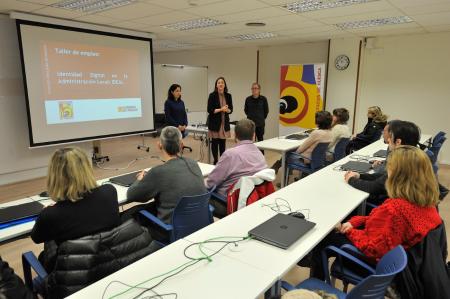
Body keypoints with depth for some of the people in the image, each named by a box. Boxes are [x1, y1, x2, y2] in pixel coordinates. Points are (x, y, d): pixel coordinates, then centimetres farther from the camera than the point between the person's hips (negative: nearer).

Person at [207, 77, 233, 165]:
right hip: (214, 122, -3)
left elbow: (231, 109, 8)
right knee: (215, 142, 3)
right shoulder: (212, 95, -5)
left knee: (223, 143, 7)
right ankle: (215, 161, 15)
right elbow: (209, 110, -8)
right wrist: (220, 109, -19)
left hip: (225, 122, 3)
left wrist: (227, 110, -14)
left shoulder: (228, 96, 6)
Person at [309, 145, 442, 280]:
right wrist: (353, 222, -4)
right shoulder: (426, 201, -8)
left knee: (322, 236, 9)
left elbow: (372, 248, -29)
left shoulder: (394, 208, -37)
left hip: (377, 262, -8)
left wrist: (349, 231, -13)